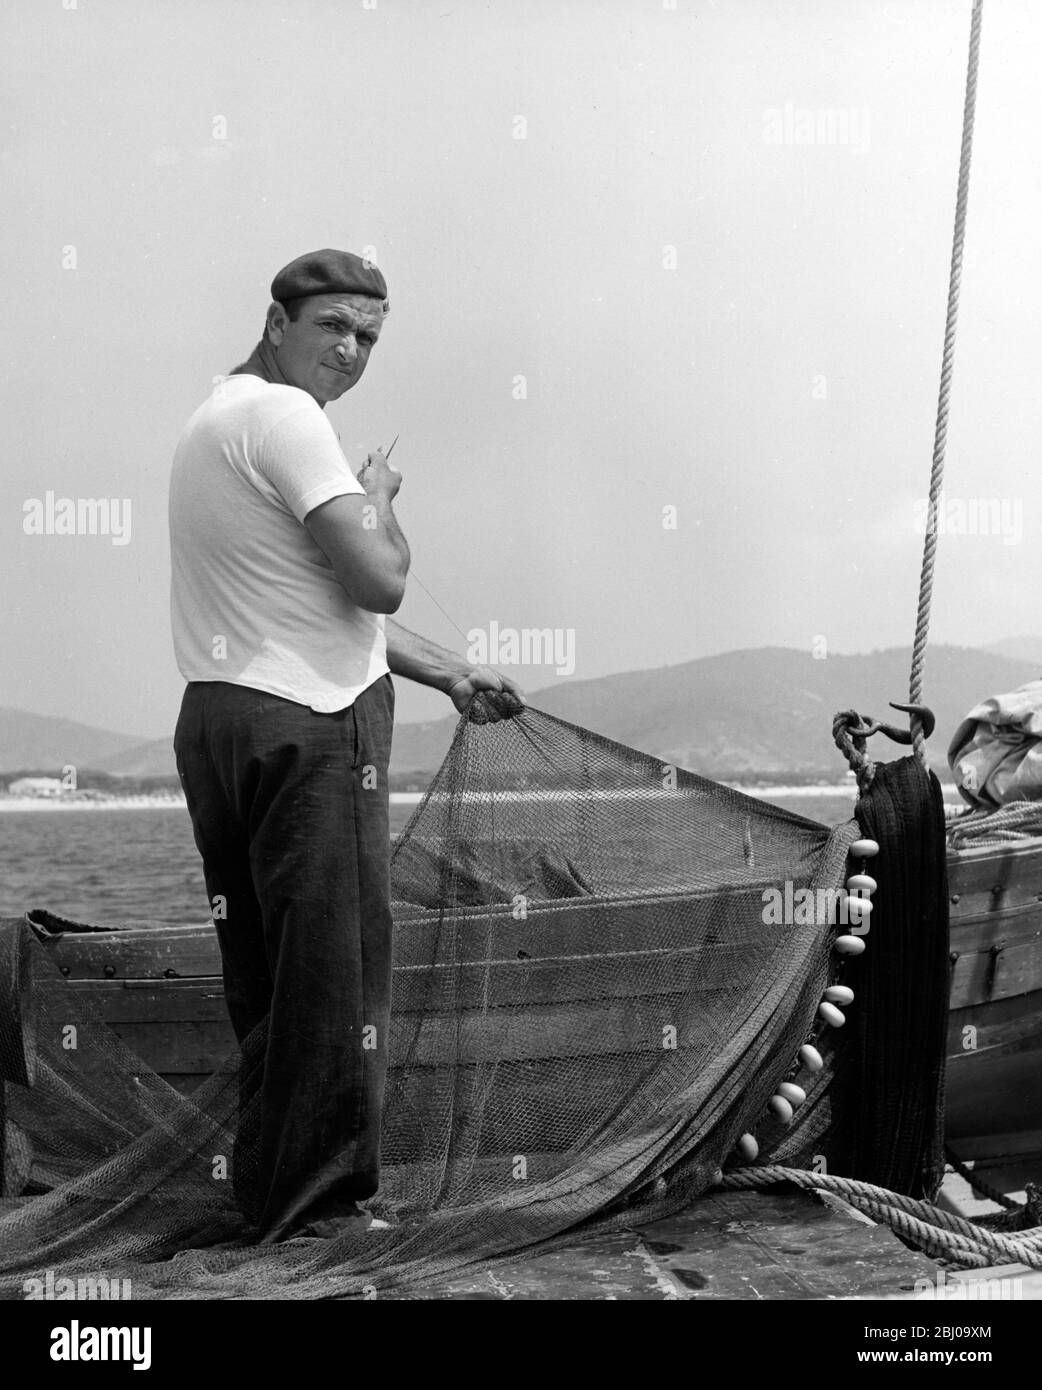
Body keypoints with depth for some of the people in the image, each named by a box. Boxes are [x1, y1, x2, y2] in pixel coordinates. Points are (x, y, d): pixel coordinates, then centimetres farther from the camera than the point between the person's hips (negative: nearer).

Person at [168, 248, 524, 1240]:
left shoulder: (219, 418, 22)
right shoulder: (283, 416, -12)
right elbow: (380, 580, -20)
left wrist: (445, 672, 22)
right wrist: (379, 497, 1)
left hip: (218, 716, 11)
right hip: (308, 727, -10)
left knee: (262, 970, 16)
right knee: (331, 970, -3)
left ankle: (265, 1189, 26)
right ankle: (315, 1210, 5)